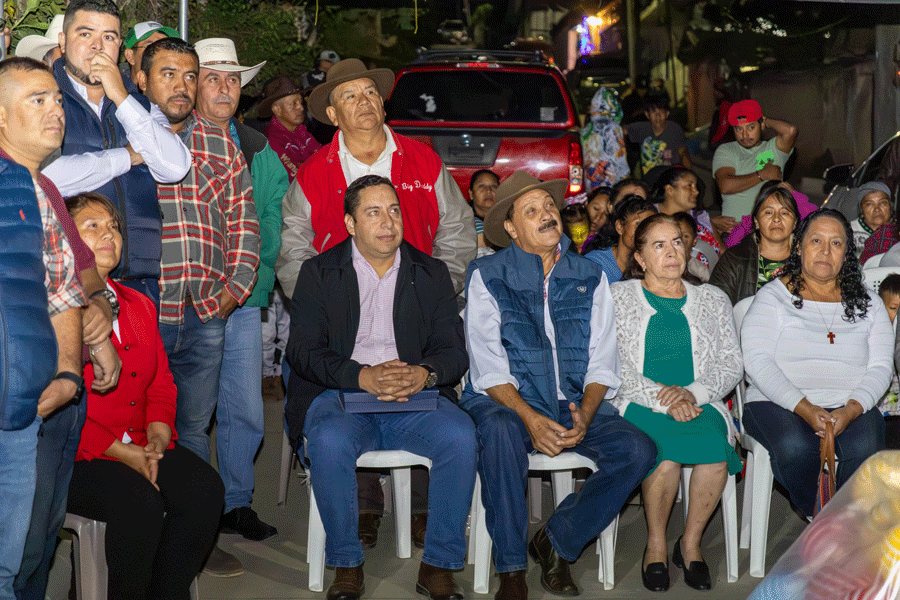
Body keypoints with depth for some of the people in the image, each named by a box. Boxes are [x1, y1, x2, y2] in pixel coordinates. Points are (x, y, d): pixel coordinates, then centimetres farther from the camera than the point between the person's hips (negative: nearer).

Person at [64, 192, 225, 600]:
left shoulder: (139, 306, 18)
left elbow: (162, 387, 17)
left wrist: (156, 439, -5)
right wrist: (121, 452, -16)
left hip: (142, 446, 6)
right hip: (75, 456, -6)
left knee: (205, 488, -18)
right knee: (139, 502, -31)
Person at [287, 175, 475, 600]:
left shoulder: (431, 274, 14)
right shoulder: (319, 272, 8)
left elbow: (453, 350, 5)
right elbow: (303, 350, -3)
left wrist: (425, 373, -20)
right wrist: (362, 376, -21)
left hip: (415, 397, 2)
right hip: (341, 394, -1)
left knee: (460, 435, -28)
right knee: (330, 440, -34)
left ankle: (439, 565, -14)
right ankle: (346, 564, -14)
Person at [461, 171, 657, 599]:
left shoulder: (589, 278, 13)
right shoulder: (487, 275, 3)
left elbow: (602, 361, 7)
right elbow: (488, 365, -6)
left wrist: (584, 415, -13)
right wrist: (530, 417, -22)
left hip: (574, 405, 3)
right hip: (506, 402, -3)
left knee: (638, 450, -21)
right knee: (500, 432, -37)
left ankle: (556, 541, -3)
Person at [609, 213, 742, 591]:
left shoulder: (713, 300, 19)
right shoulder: (618, 297, 10)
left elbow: (731, 366, 10)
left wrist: (692, 393, -11)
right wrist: (662, 397, -15)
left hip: (701, 404, 2)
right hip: (639, 404, -2)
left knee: (714, 446, -32)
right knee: (666, 447, -35)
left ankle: (691, 543, -12)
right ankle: (656, 544, -13)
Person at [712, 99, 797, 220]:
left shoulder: (773, 148, 13)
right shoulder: (725, 151, 11)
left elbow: (790, 130, -10)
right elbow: (725, 186, -6)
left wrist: (767, 122, 8)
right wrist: (763, 175, -2)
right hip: (734, 223, -1)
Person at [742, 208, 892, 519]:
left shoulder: (867, 306, 14)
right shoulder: (773, 297, 4)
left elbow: (880, 367, 5)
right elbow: (757, 361, -7)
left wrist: (851, 410, -15)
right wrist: (804, 408, -19)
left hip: (851, 407, 2)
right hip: (778, 403, -2)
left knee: (865, 447, -30)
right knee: (796, 446, -35)